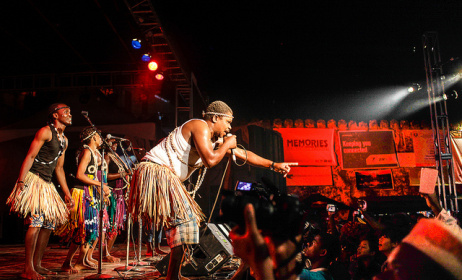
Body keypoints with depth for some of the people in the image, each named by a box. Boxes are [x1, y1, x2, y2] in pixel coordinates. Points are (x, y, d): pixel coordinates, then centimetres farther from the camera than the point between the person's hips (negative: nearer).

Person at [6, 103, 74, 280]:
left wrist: (67, 193, 19)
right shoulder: (46, 131, -6)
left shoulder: (64, 140, 18)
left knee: (49, 224, 8)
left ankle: (37, 265, 17)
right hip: (34, 179, -9)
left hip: (47, 184, 9)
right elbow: (30, 157, -12)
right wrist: (20, 182, -21)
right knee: (36, 221, -15)